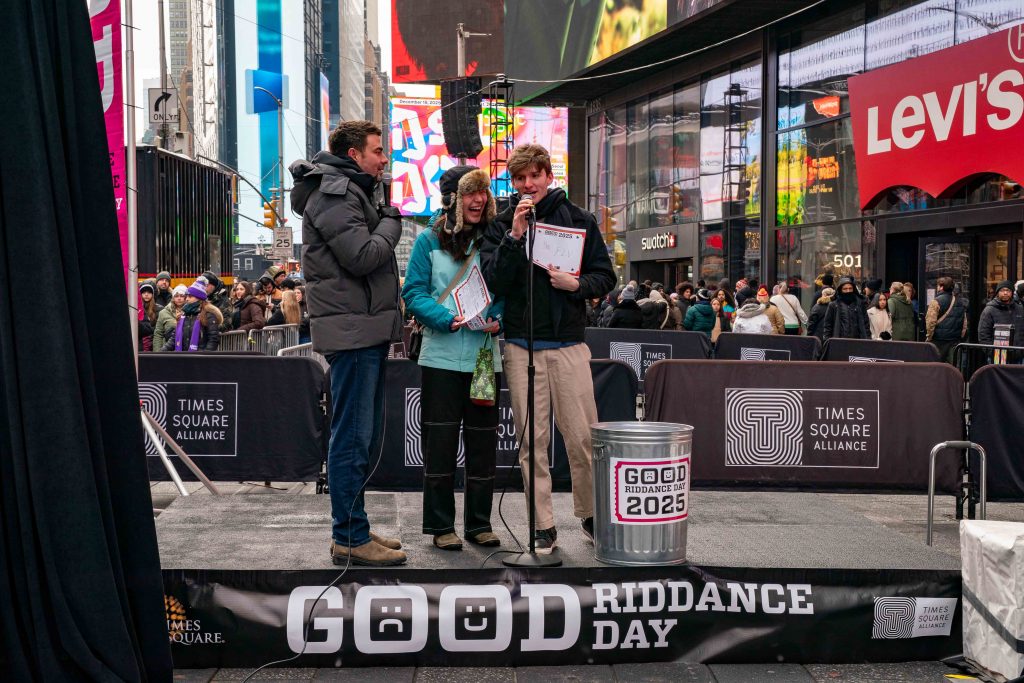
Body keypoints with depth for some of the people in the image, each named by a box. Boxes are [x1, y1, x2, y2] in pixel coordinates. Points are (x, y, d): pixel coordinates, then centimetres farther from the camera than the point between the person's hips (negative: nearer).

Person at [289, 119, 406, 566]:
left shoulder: (351, 191, 23)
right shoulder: (334, 194, -10)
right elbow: (363, 256, -19)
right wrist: (391, 223, -6)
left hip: (366, 330, 11)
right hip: (352, 330, -11)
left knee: (365, 436, 14)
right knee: (352, 437, -7)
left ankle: (353, 530, 22)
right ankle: (350, 539, -2)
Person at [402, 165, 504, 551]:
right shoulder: (429, 241, 1)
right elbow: (414, 292, -4)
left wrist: (498, 321, -11)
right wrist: (447, 319, -19)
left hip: (485, 356, 3)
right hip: (442, 356, -2)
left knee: (483, 441, 8)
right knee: (440, 441, 1)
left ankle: (479, 522, 19)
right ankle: (440, 525, 11)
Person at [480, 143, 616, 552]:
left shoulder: (579, 220, 7)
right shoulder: (501, 226, 7)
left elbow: (605, 276, 7)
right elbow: (493, 281, -5)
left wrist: (576, 284, -13)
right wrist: (515, 235, -14)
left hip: (568, 343, 0)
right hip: (521, 347, 1)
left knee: (582, 437, 0)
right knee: (532, 441, 4)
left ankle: (590, 515, 20)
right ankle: (543, 527, 12)